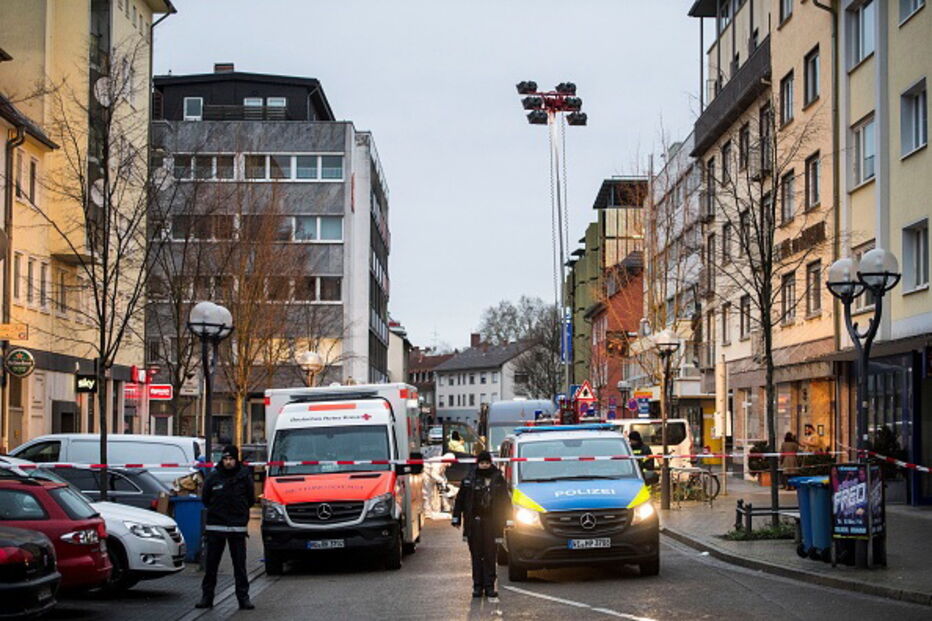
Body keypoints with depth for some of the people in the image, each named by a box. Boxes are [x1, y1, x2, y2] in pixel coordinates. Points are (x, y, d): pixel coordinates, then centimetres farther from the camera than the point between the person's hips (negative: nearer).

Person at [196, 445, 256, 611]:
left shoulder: (244, 476, 1)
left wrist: (239, 511, 10)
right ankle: (207, 596, 11)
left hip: (238, 527, -1)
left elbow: (251, 500, 11)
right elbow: (205, 499, 14)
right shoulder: (213, 477, 2)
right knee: (211, 564, 4)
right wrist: (216, 511, 11)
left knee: (240, 564, 1)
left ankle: (243, 597, 5)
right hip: (215, 527, 1)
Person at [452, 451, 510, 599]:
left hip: (491, 522, 0)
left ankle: (489, 586, 3)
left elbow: (505, 500, 10)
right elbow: (460, 500, 9)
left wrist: (508, 519, 5)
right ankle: (478, 585, 9)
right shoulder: (469, 480, 5)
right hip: (474, 522, 0)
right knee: (476, 555, 3)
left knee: (490, 555, -1)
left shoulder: (498, 479, 5)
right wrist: (456, 518, 6)